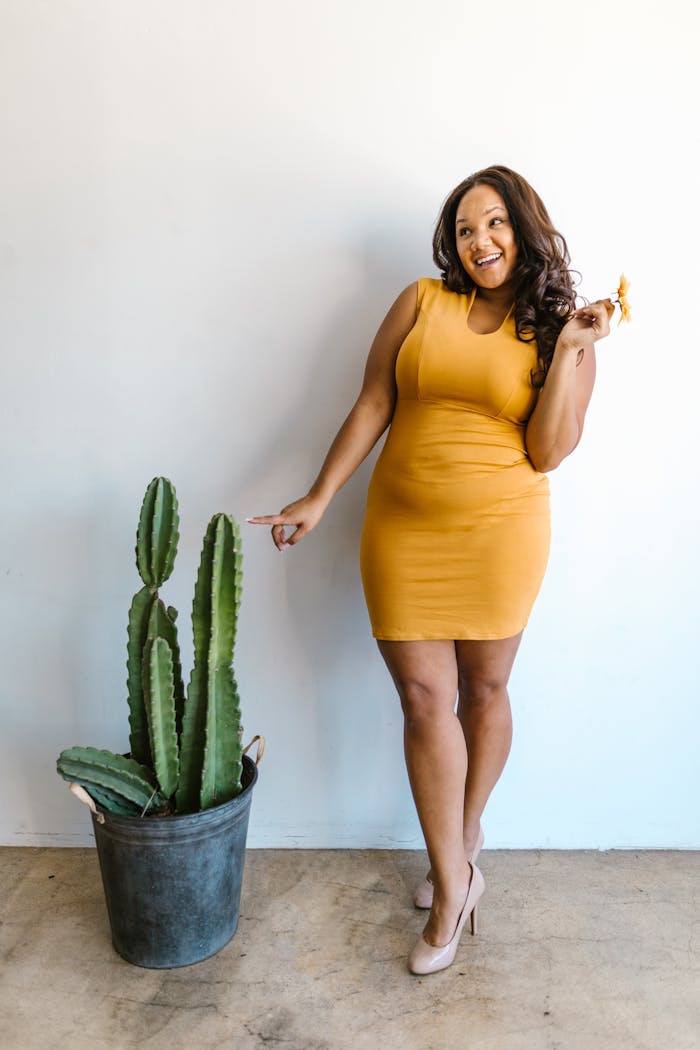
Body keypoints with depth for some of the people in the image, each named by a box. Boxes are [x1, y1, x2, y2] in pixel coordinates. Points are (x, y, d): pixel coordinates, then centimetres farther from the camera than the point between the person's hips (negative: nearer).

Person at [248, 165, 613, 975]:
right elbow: (372, 406, 4)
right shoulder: (421, 302, 4)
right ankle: (453, 883, 15)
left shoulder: (556, 330, 3)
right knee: (423, 695, 0)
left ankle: (463, 838, 36)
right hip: (403, 530, 1)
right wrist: (318, 498, 1)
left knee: (484, 688, 11)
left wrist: (569, 351, -14)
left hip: (501, 531, 0)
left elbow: (548, 453, -6)